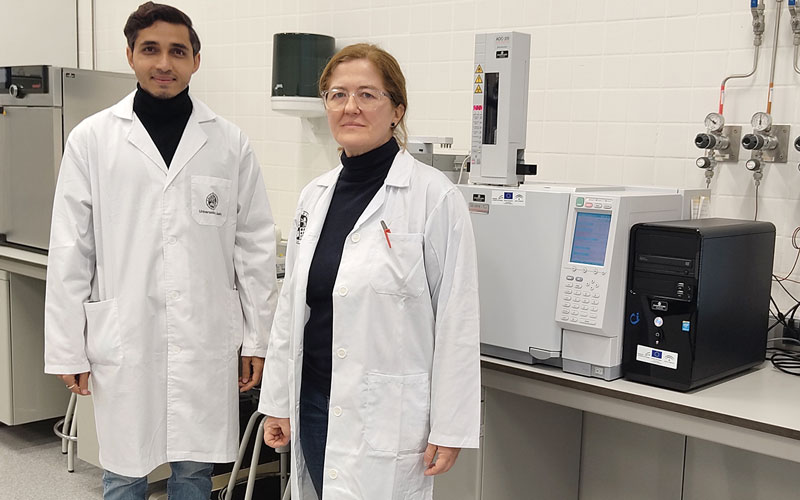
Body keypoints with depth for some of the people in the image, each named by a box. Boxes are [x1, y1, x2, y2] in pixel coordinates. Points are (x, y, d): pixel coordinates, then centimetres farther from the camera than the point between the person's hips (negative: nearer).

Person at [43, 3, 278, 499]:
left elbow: (256, 246, 4)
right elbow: (70, 252, 1)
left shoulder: (230, 142, 2)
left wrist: (258, 338, 4)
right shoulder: (91, 139, 0)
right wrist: (68, 348, 0)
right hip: (123, 341, 0)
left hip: (207, 341, 1)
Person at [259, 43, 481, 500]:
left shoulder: (434, 197, -11)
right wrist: (277, 401, 13)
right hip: (313, 403, 6)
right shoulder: (316, 195, 8)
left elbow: (457, 321, -11)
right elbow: (291, 306, 13)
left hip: (385, 416, -6)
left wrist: (450, 428, -11)